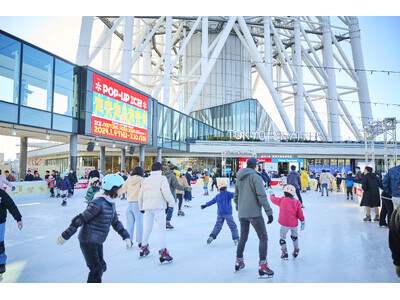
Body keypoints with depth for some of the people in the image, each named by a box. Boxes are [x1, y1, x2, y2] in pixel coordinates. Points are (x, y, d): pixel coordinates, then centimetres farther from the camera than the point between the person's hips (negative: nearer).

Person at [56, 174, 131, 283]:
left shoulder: (111, 204, 5)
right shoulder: (98, 203, -24)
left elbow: (115, 222, 15)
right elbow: (81, 219, -21)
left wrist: (126, 237, 16)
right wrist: (65, 235, -18)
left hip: (98, 242, 9)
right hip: (88, 241, -9)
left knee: (101, 267, 19)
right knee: (96, 269, -6)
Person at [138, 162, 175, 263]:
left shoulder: (146, 180, 16)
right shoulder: (162, 178, -1)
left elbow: (140, 196, 18)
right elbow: (166, 192, -15)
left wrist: (141, 207, 28)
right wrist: (171, 202, -3)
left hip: (147, 207, 6)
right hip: (158, 207, -6)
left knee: (147, 228, 19)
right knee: (162, 230, -2)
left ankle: (144, 248, 32)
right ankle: (163, 253, -4)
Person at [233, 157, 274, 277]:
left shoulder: (240, 178, 12)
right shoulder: (256, 177, -10)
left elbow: (235, 197, 17)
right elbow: (262, 196, -16)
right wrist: (269, 212, -13)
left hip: (242, 214, 7)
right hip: (254, 213, -7)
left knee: (243, 237, 20)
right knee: (263, 238, 2)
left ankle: (239, 262, 29)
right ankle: (262, 266, -2)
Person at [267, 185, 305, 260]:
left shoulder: (281, 200, -3)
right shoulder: (296, 202, 3)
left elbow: (273, 199, 9)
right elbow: (300, 213, 2)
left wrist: (271, 193, 28)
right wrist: (302, 222, 10)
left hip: (284, 223, -3)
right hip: (294, 223, 3)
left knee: (282, 237, 9)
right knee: (294, 236, 25)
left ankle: (285, 253, 0)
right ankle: (296, 251, 29)